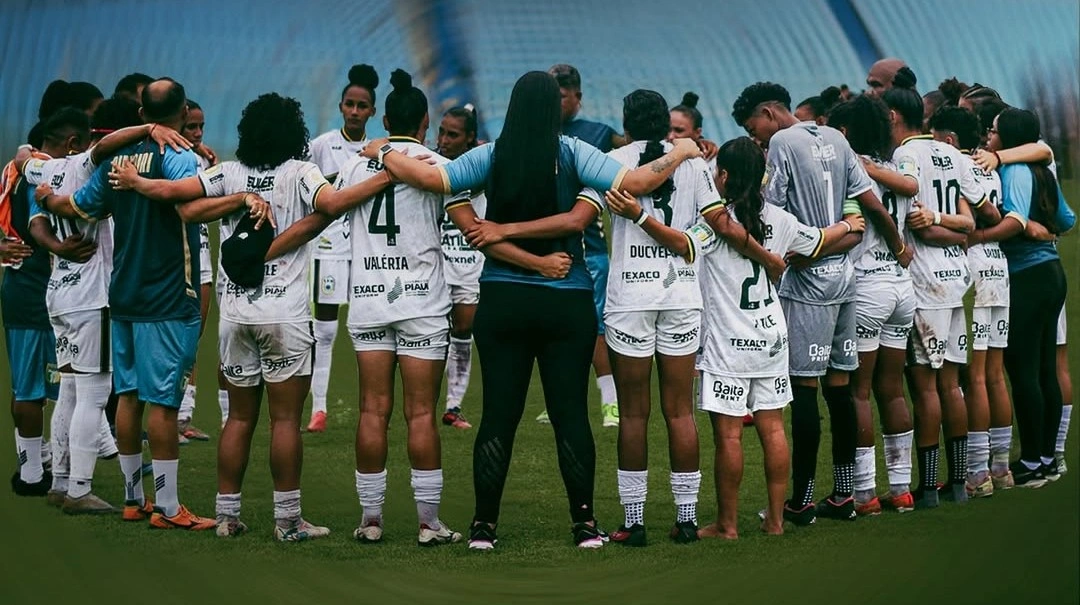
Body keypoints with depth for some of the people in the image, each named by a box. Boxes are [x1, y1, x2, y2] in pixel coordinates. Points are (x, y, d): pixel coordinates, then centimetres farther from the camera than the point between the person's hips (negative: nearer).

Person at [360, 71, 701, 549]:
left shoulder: (492, 156, -5)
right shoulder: (572, 154, -8)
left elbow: (433, 178, -13)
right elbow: (634, 183, -14)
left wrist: (384, 153, 3)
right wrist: (680, 154, 1)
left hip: (501, 302, 1)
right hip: (567, 303, -1)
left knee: (498, 415, 5)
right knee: (571, 412, 4)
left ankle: (484, 525, 6)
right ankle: (585, 523, 4)